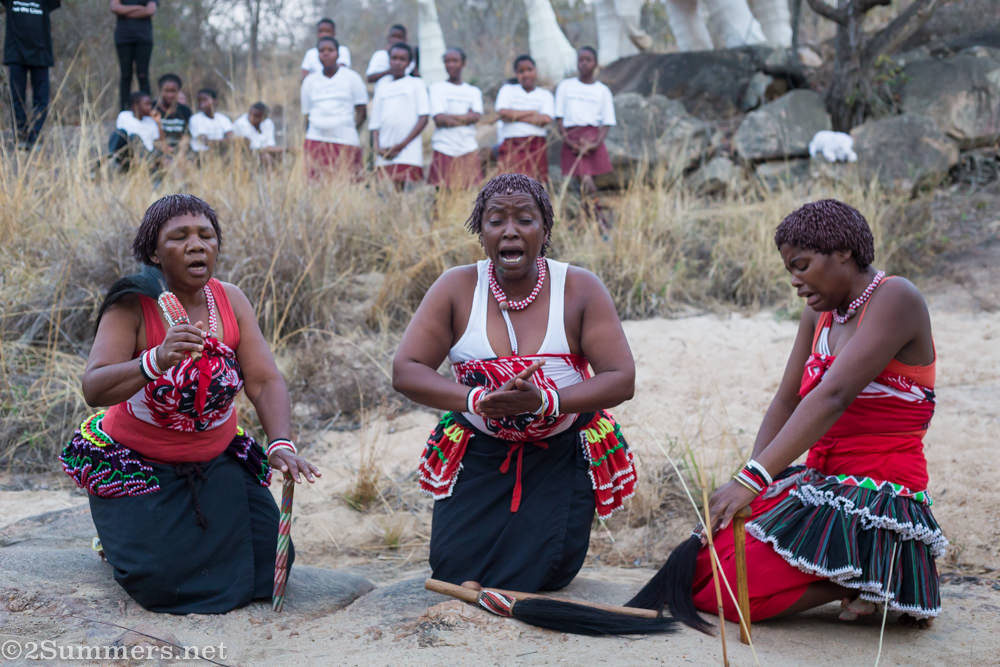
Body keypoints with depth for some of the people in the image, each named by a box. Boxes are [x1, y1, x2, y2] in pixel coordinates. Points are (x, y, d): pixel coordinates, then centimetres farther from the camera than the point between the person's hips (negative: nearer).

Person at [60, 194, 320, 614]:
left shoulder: (231, 301, -7)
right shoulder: (131, 306, -20)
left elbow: (265, 382, -12)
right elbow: (94, 389, -32)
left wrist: (282, 445, -30)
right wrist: (156, 362, -50)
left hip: (216, 461, 4)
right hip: (136, 464, -4)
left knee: (267, 561, -2)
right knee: (161, 577, -18)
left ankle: (189, 527, 27)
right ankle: (117, 535, 17)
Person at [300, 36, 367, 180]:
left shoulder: (352, 77, 7)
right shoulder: (310, 81, 15)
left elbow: (362, 112, 6)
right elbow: (307, 113, 19)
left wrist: (350, 128, -6)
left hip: (345, 141, -2)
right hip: (316, 140, 2)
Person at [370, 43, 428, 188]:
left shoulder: (416, 84, 8)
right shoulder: (382, 85, 18)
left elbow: (423, 119, 0)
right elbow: (375, 122, 16)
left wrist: (402, 145, -6)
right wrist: (377, 147, 0)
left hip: (408, 152, -3)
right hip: (384, 155, 3)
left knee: (401, 186, -14)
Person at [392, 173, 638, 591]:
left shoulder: (581, 289, -8)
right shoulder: (456, 288, -6)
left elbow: (621, 380, -13)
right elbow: (405, 372, -12)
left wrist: (546, 401, -31)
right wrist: (479, 400, -30)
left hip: (562, 456, -1)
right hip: (479, 454, 1)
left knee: (541, 570, -16)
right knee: (453, 565, -11)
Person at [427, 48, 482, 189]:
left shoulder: (474, 91, 16)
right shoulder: (436, 89, 7)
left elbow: (476, 116, -2)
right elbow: (439, 119, -6)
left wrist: (450, 117, -6)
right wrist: (465, 118, 0)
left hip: (469, 150, 2)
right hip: (444, 149, -2)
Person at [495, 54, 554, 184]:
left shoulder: (545, 95, 14)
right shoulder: (507, 89, 16)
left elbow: (546, 119, -4)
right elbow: (502, 112, -2)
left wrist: (515, 116, -2)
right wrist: (532, 112, 0)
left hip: (536, 146, 1)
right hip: (512, 145, -1)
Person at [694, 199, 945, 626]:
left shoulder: (894, 299, -14)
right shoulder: (819, 314, 13)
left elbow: (833, 397, -25)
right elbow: (786, 403, 11)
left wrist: (751, 480, -32)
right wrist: (747, 487, -6)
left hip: (879, 492, -9)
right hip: (818, 485, 9)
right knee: (699, 568, -3)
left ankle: (878, 575, -4)